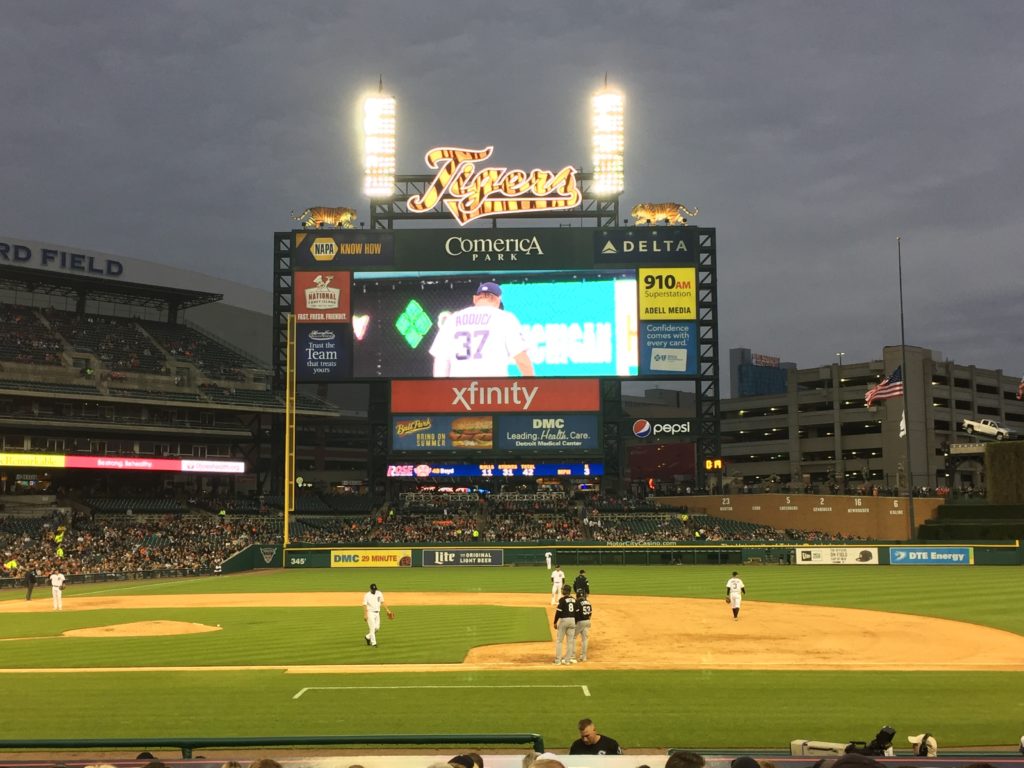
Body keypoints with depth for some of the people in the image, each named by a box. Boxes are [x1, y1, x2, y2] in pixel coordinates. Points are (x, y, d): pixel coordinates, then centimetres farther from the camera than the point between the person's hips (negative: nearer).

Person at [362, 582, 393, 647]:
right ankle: (374, 643, -6)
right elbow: (364, 605, -14)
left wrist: (387, 610, 7)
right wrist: (365, 615, -22)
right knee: (372, 628, -9)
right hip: (370, 613, -6)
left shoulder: (379, 594, 4)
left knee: (377, 628, 8)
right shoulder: (367, 595, -12)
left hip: (377, 613, 6)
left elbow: (382, 602, 12)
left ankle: (368, 637, 30)